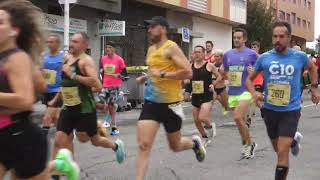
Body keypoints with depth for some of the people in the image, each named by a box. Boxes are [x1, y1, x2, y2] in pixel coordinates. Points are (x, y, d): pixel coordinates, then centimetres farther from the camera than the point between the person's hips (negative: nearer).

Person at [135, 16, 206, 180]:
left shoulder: (171, 47, -12)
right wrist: (145, 78, 10)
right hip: (151, 102, 6)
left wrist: (162, 74, -22)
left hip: (170, 103, -6)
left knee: (175, 146, 13)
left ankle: (195, 143, 45)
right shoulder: (151, 49, 11)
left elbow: (188, 73, -21)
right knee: (143, 145, -8)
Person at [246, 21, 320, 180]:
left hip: (290, 111, -2)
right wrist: (253, 93, -13)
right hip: (270, 110, 3)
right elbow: (249, 79, 5)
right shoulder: (264, 58, -7)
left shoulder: (300, 56, -7)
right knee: (279, 149, 21)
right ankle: (294, 139, 54)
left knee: (282, 153, -12)